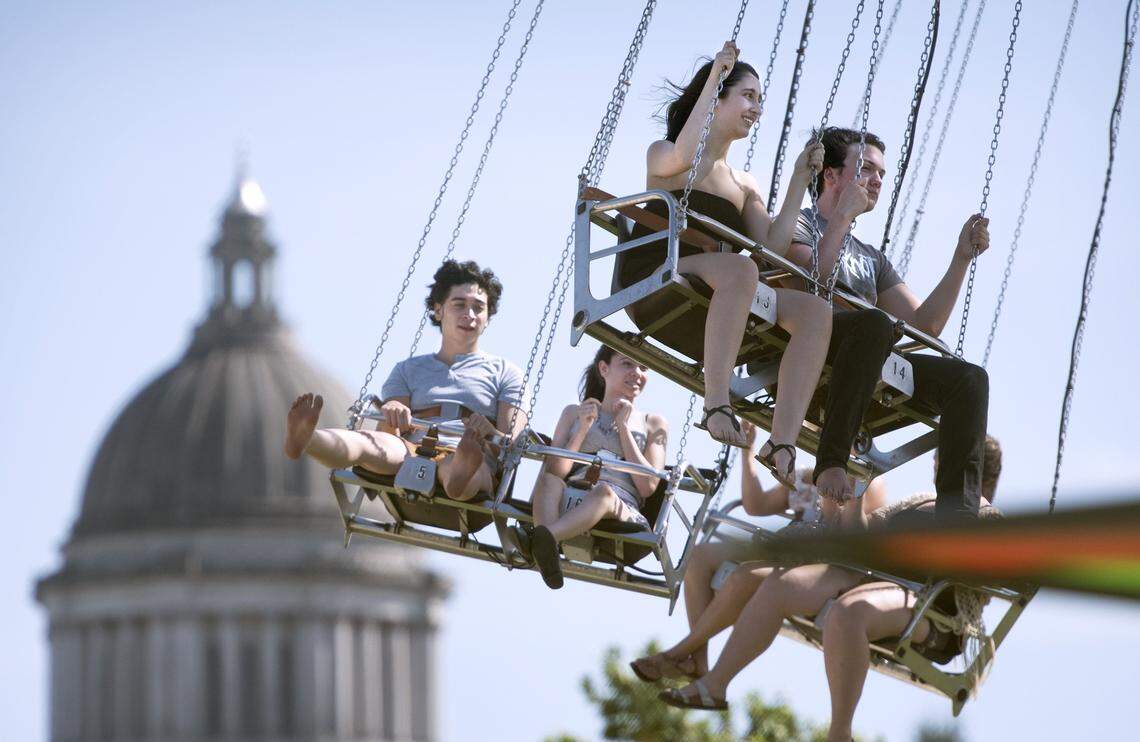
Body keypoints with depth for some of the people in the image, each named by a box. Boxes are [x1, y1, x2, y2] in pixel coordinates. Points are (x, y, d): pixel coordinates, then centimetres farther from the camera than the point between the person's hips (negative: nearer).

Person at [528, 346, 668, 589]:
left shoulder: (653, 424, 23)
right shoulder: (574, 413, 26)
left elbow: (647, 486, 7)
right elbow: (555, 471, 12)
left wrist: (623, 427, 7)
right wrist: (583, 428, 2)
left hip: (622, 511, -2)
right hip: (569, 499, 2)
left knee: (605, 492, -39)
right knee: (549, 480, -34)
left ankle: (543, 537, -67)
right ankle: (547, 549, -63)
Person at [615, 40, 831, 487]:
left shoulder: (745, 185, 27)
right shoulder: (661, 156, 12)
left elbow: (772, 247, 12)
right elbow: (683, 157, -16)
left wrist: (799, 181, 10)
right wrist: (713, 78, -14)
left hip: (710, 303, 6)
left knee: (815, 311, -18)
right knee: (739, 270, -38)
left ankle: (783, 443, -32)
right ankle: (716, 406, -44)